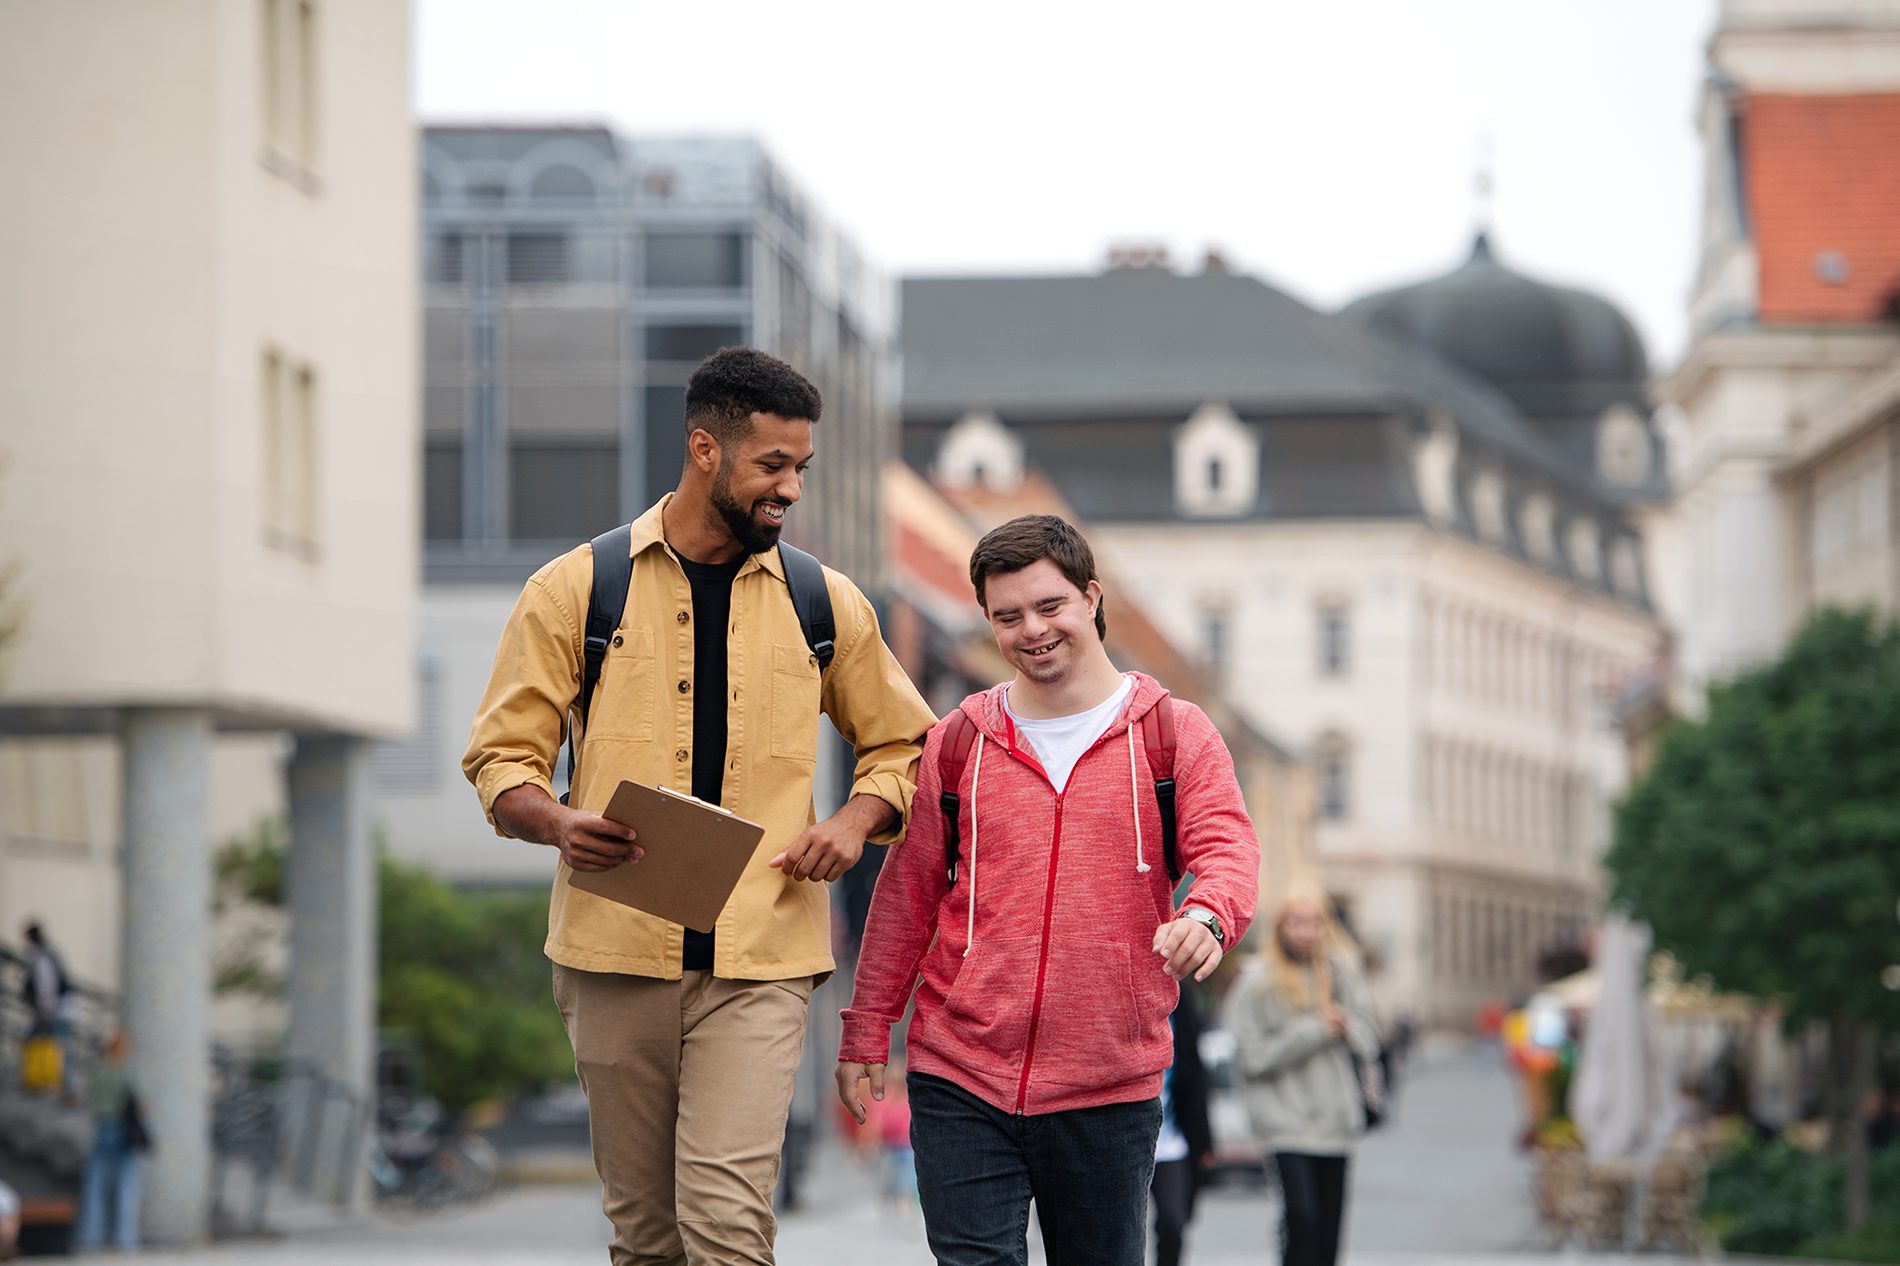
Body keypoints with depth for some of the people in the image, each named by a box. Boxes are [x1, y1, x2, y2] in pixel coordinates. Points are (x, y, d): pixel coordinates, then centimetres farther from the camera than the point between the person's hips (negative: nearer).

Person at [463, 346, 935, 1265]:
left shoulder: (825, 606, 10)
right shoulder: (576, 590, 4)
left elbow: (901, 747, 21)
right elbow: (501, 756, 5)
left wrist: (857, 821, -1)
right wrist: (557, 824, -17)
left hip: (760, 958, 0)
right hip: (614, 951, 0)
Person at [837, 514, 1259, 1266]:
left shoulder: (1174, 734, 3)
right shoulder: (958, 743, 8)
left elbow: (1228, 849, -10)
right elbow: (906, 895, 13)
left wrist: (1206, 915, -33)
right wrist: (866, 1033, 11)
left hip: (1108, 1089, -1)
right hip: (961, 1080, 1)